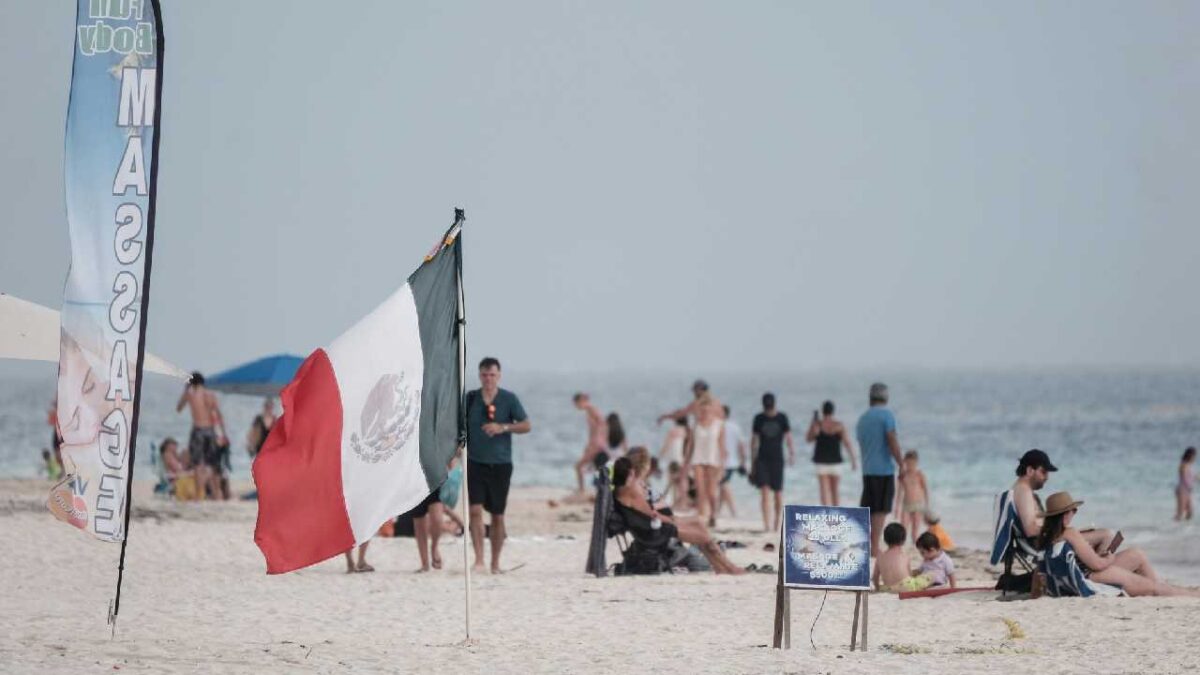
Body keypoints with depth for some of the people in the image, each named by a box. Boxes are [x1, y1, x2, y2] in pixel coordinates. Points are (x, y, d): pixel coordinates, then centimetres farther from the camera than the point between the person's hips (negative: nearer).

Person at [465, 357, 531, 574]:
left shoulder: (509, 399, 0)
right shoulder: (470, 399, 5)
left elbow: (526, 425, -2)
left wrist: (503, 427, -16)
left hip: (500, 464, 0)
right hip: (475, 463, 0)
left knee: (498, 515, 5)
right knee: (475, 509, -15)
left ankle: (495, 563, 16)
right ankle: (479, 559, -15)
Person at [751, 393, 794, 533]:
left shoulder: (782, 418, 2)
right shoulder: (759, 418, 4)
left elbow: (788, 437, 0)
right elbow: (754, 440, 10)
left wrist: (792, 454, -15)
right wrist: (752, 462, 11)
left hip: (777, 459, 0)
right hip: (762, 459, 0)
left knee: (778, 493, 3)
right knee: (765, 492, -11)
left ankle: (777, 525, 16)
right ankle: (766, 526, -15)